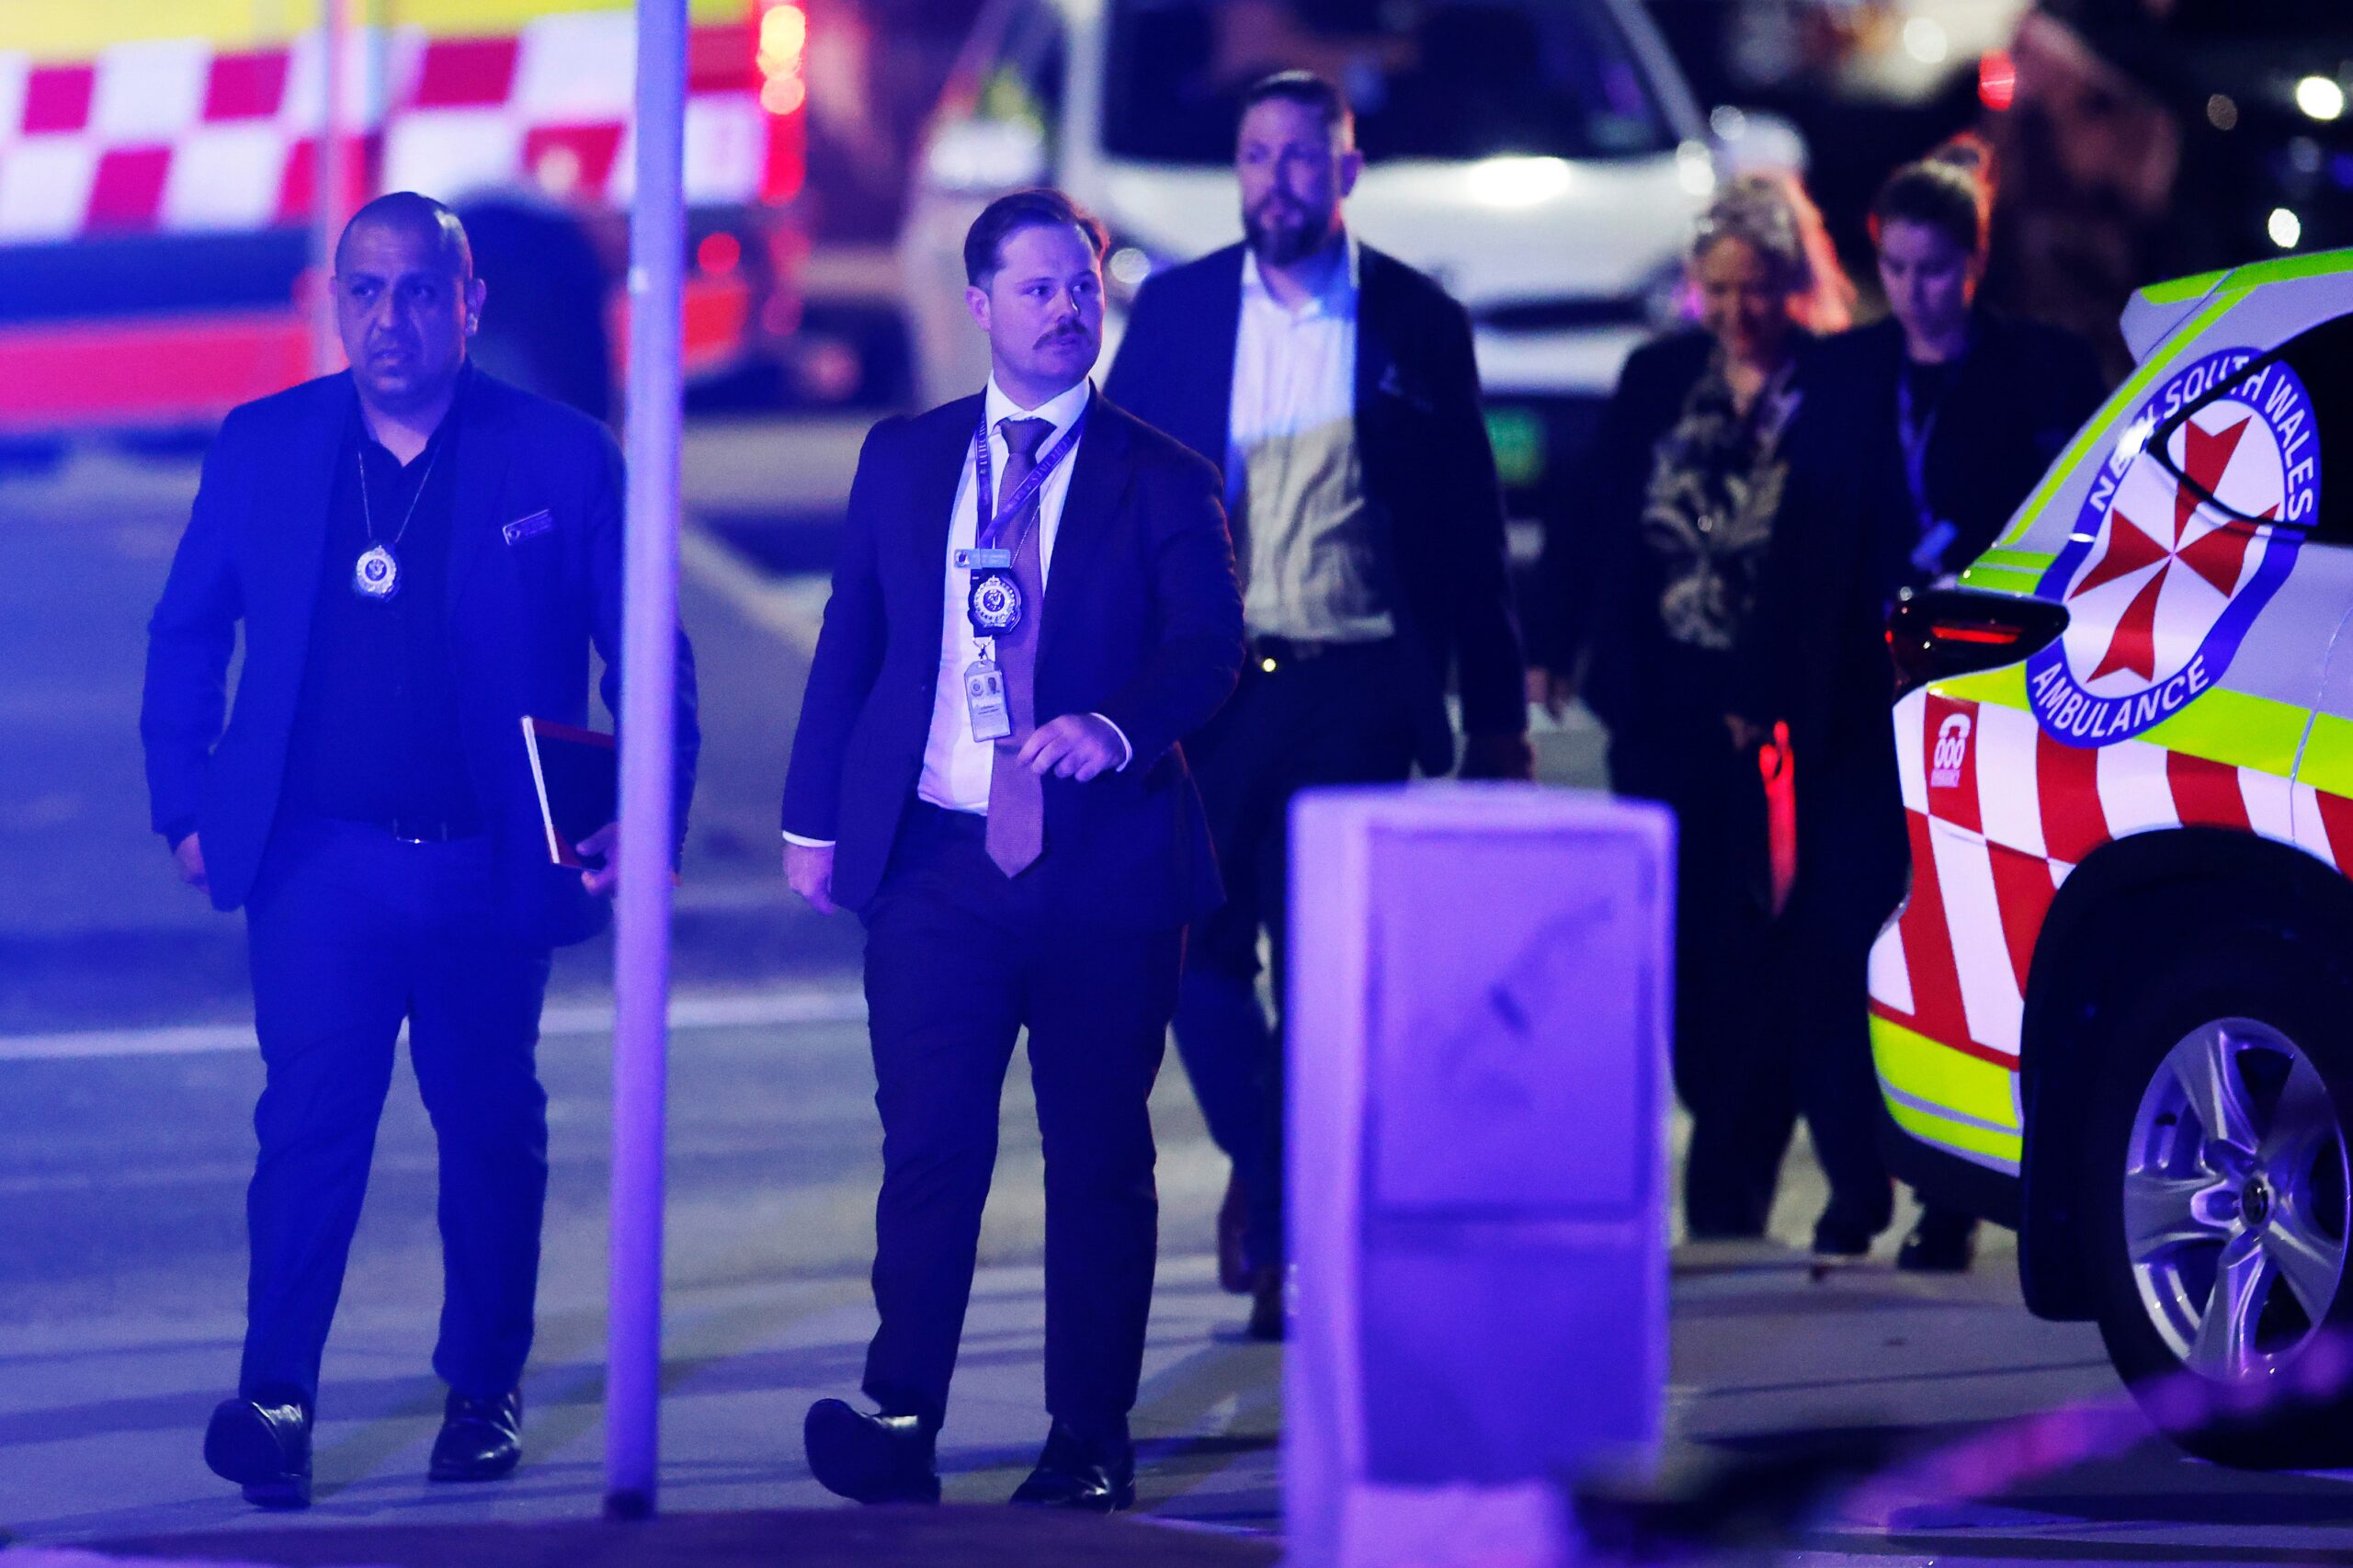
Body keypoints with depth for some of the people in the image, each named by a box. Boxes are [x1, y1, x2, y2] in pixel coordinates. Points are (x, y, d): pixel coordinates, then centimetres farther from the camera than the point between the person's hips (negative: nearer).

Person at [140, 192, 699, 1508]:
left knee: (493, 1129, 10)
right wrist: (188, 805, 4)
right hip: (320, 859, 0)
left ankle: (487, 1389, 24)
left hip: (493, 864, 0)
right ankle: (276, 1397, -12)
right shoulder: (264, 449, 4)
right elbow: (188, 635, 13)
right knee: (310, 1117, -11)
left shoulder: (563, 458, -1)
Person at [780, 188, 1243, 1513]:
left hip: (1105, 866, -1)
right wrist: (816, 818, 9)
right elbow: (851, 644, 14)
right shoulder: (904, 462, 11)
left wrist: (1116, 729, -28)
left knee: (1100, 1156, 4)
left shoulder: (1163, 483, 3)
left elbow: (1210, 645, -9)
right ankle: (902, 1424, -8)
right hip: (938, 860, 1)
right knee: (931, 1145, -6)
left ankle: (1090, 1443, 9)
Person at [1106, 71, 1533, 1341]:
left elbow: (1469, 528, 8)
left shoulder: (1417, 325, 5)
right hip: (1209, 678, 1)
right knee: (1200, 954, -4)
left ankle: (1279, 1229, 5)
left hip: (1356, 693, -1)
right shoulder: (1177, 311, 7)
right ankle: (1269, 1171, 21)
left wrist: (1496, 716, 6)